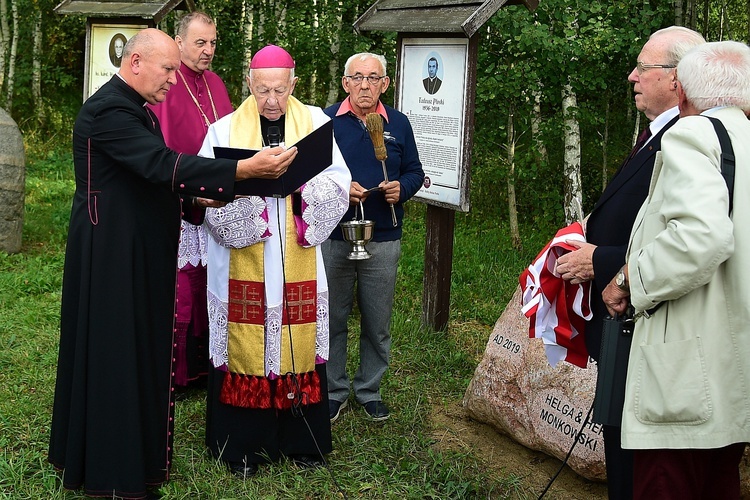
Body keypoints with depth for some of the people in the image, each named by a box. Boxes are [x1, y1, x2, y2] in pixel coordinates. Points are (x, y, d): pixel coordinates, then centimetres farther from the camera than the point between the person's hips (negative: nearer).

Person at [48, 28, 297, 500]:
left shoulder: (137, 109, 14)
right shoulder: (108, 110, -20)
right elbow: (161, 163, -32)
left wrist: (195, 199, 4)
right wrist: (243, 168, -36)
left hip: (142, 251, 10)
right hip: (112, 254, -10)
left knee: (142, 349, 16)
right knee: (115, 352, 0)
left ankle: (139, 450, 28)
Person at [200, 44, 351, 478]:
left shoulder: (315, 122, 5)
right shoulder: (225, 130, 3)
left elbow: (339, 184, -2)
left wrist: (301, 181, -18)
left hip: (299, 264, 1)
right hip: (243, 263, -1)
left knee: (298, 345, 6)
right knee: (246, 348, 2)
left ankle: (301, 439, 20)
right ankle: (244, 443, 14)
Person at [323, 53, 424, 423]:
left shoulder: (398, 124, 7)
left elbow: (414, 171, 12)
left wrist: (402, 189, -9)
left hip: (383, 241, 2)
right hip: (333, 237, -2)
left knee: (378, 324, 9)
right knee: (332, 319, 6)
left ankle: (369, 391, 26)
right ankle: (333, 392, 22)